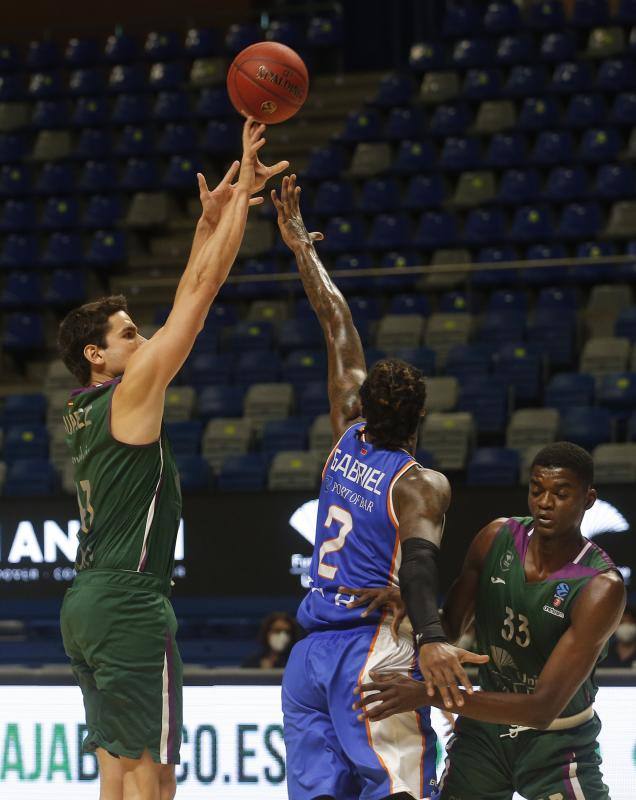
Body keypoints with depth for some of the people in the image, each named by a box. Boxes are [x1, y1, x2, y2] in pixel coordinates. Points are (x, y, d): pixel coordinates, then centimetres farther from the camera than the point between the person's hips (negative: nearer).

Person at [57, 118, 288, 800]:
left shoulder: (82, 408, 13)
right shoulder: (131, 392, -10)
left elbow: (184, 304, 19)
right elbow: (202, 291, -9)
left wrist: (210, 221, 19)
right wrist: (242, 191, -5)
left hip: (85, 602, 9)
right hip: (128, 602, -9)